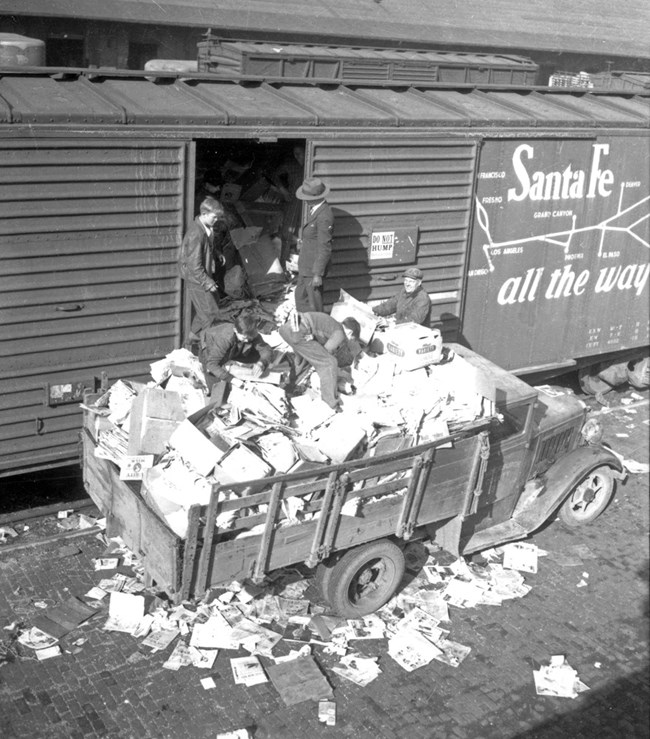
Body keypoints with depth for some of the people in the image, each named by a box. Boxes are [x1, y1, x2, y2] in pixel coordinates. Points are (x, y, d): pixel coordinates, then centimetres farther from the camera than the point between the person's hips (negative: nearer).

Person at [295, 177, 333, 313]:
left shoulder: (324, 216, -25)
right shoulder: (315, 209, 3)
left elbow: (325, 248, -23)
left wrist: (318, 274, -20)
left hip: (315, 266, -10)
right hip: (306, 266, 10)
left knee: (314, 305, 4)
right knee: (300, 296, 21)